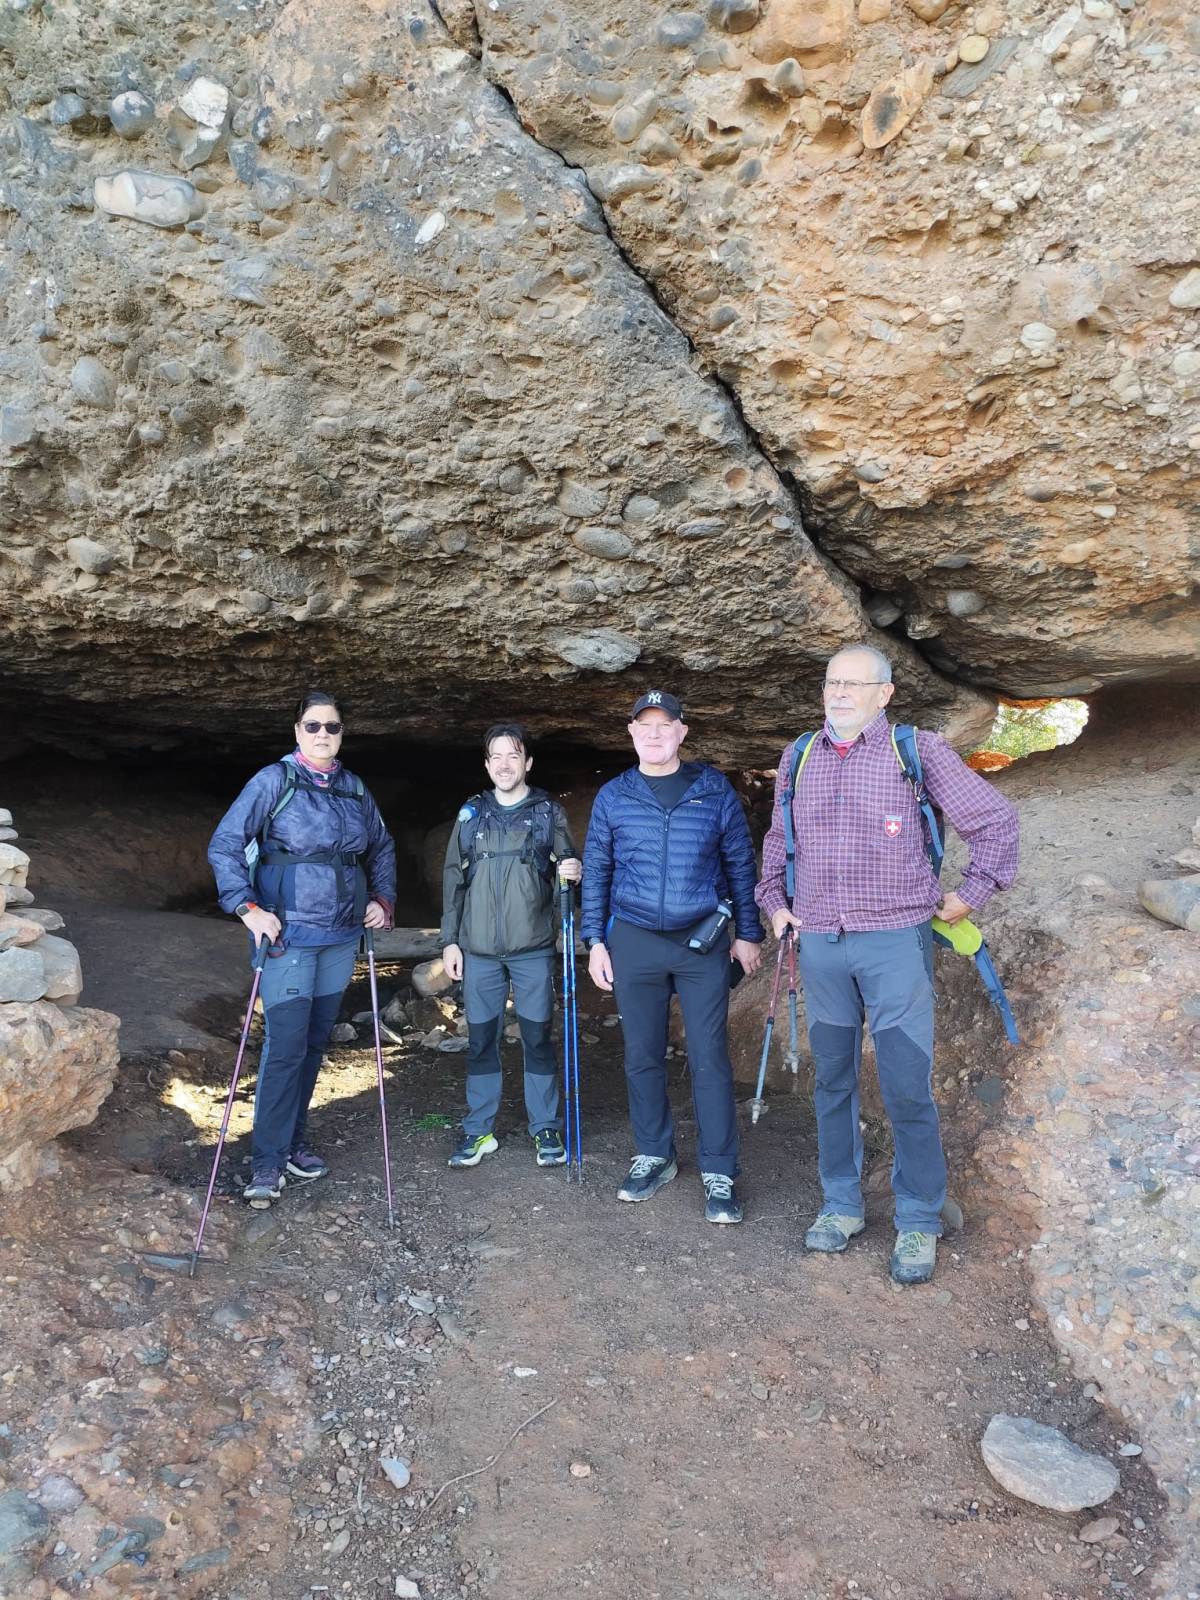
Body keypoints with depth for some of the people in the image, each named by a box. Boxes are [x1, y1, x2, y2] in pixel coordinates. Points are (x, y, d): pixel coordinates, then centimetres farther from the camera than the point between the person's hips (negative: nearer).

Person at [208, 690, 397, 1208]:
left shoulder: (354, 788, 8)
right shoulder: (274, 781, -7)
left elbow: (382, 848, 22)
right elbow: (224, 845, -10)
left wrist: (382, 899, 11)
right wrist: (248, 908, -18)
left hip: (341, 936, 5)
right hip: (288, 935, -5)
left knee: (315, 1043, 13)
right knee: (286, 1045, -8)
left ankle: (292, 1140, 27)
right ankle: (267, 1161, 3)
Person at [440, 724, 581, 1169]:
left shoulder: (549, 813, 4)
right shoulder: (471, 814, 9)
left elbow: (567, 868, 5)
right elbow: (453, 879, 11)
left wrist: (572, 872, -20)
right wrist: (450, 940, 6)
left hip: (533, 949, -2)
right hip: (479, 951, 2)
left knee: (537, 1038, 4)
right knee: (480, 1041, 7)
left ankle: (546, 1129, 17)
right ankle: (479, 1131, 19)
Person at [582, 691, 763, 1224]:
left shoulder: (714, 790, 1)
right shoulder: (613, 796, 4)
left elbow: (740, 863, 6)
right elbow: (595, 873, 9)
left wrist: (748, 933, 4)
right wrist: (595, 942, 5)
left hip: (703, 941, -1)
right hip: (633, 942, 2)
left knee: (710, 1058, 0)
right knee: (642, 1056, 10)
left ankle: (718, 1173, 10)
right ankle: (654, 1156, 27)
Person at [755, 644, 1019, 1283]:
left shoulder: (917, 751, -2)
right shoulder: (797, 758, 10)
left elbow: (995, 818, 3)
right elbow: (777, 840, 23)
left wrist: (971, 893, 1)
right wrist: (774, 902, 14)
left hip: (896, 942, -4)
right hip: (819, 945, 4)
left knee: (907, 1089, -2)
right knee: (832, 1082, 12)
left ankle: (918, 1224, 14)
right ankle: (841, 1206, 26)